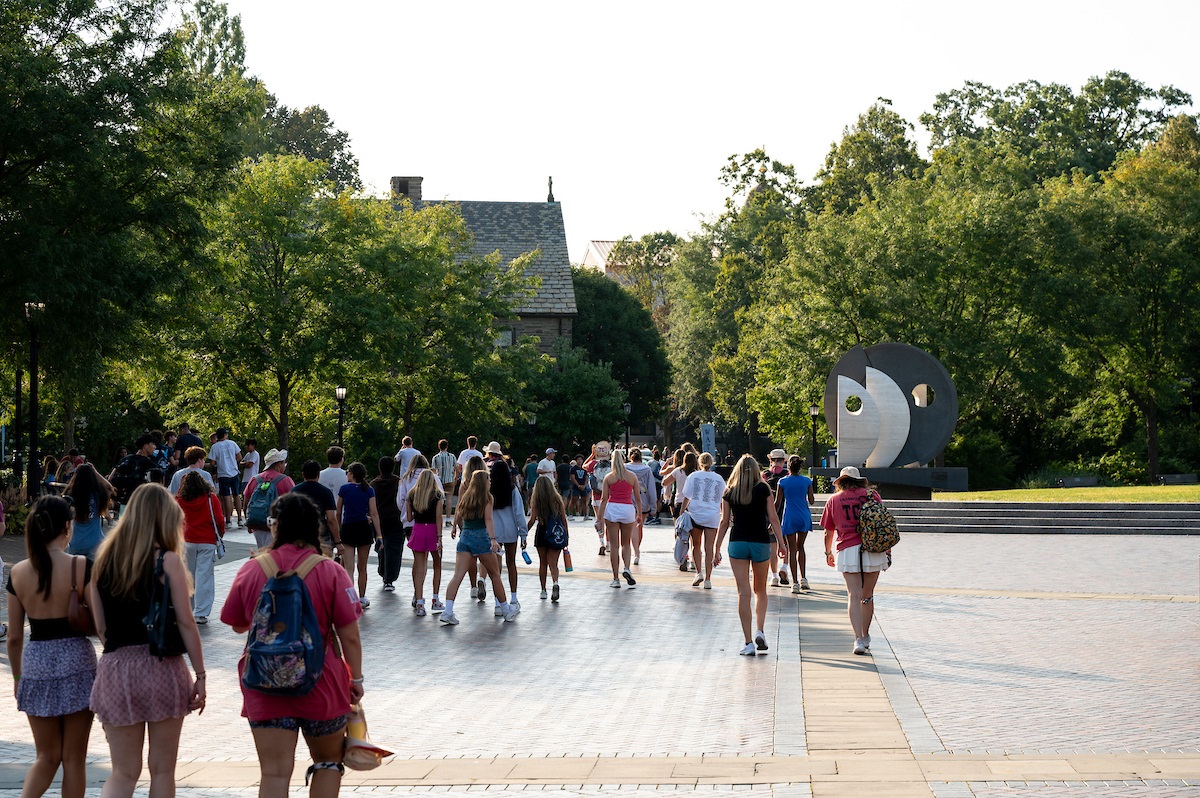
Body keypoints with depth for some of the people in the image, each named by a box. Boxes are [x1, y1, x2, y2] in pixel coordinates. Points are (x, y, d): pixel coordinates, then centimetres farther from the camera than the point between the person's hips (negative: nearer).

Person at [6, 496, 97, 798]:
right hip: (76, 662, -3)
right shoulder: (81, 568, -11)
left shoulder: (18, 573, -2)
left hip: (36, 664, 3)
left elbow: (14, 637, 4)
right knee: (74, 758, 9)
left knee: (47, 756, 16)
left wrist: (18, 678, 16)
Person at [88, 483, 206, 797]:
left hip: (114, 669, 3)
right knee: (162, 771, 10)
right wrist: (200, 674, -1)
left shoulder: (104, 560, 6)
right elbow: (186, 623, -7)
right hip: (161, 667, -3)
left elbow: (101, 627, 7)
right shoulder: (167, 560, -6)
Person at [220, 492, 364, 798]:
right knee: (328, 761, 19)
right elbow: (350, 637, -9)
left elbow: (237, 625, 9)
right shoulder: (330, 572, -10)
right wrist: (356, 678, 5)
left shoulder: (251, 570, -5)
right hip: (322, 685, -1)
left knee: (275, 772, 2)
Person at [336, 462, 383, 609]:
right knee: (362, 568, 14)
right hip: (364, 529, 2)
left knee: (348, 568, -6)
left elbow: (338, 513, 4)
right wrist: (379, 535, -4)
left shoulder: (344, 489, -1)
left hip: (347, 529, -2)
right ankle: (362, 599, 25)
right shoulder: (369, 490, 2)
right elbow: (374, 513, -4)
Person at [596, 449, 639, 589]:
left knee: (614, 545, 4)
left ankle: (616, 579, 6)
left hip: (612, 509, -1)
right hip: (628, 509, 1)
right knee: (626, 544, 16)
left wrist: (599, 518, 1)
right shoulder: (632, 476, 4)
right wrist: (639, 514, 16)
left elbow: (604, 499, -1)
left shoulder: (608, 477, 2)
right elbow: (638, 498, 6)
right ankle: (626, 569, -7)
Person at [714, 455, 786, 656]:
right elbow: (773, 518, -3)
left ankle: (748, 643, -3)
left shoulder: (730, 492, 3)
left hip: (737, 542, 0)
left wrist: (717, 548, 11)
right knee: (760, 591, 18)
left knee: (744, 592, 0)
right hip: (760, 542, 0)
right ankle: (760, 631, 0)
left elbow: (725, 522, 5)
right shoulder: (763, 489, -1)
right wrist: (781, 544, 3)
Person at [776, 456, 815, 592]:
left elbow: (777, 503, -4)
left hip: (789, 518, -2)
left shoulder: (783, 482, -6)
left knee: (792, 550, 3)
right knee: (800, 547, 20)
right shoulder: (807, 481, -1)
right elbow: (811, 501, 3)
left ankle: (795, 583, 0)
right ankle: (803, 578, 12)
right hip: (804, 517, 2)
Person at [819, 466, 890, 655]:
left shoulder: (834, 500, 9)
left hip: (847, 551, -1)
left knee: (854, 595, -3)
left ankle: (858, 639, -16)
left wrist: (828, 553, 29)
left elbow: (828, 533, 15)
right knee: (868, 595, 13)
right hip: (873, 549, 1)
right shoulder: (871, 495, 7)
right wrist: (888, 550, 11)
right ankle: (865, 637, 25)